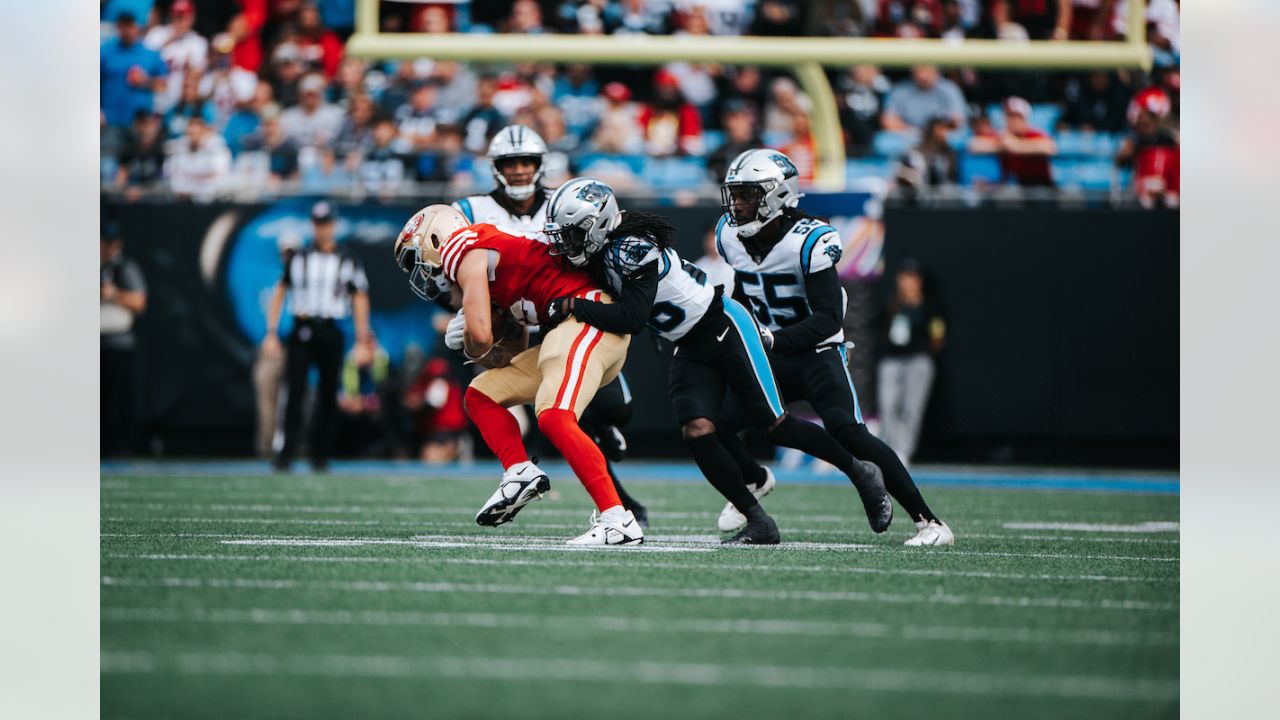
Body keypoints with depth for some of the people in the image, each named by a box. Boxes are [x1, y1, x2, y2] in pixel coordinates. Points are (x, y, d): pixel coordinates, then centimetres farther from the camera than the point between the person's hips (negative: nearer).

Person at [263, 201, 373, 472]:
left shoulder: (348, 263, 9)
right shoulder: (298, 259, 11)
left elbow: (359, 297, 4)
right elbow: (279, 294, 11)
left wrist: (362, 328, -11)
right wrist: (271, 333, 2)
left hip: (331, 332, 0)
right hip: (301, 332, 0)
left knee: (328, 396, 2)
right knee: (294, 391, -10)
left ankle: (320, 455, 9)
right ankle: (287, 452, -13)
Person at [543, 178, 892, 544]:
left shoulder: (632, 249, -26)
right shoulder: (602, 250, 0)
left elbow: (632, 318, -31)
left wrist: (572, 306, -28)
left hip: (724, 328, -8)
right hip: (690, 348, 8)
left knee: (773, 425, -5)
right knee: (696, 431, -10)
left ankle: (860, 473, 15)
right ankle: (758, 523, -3)